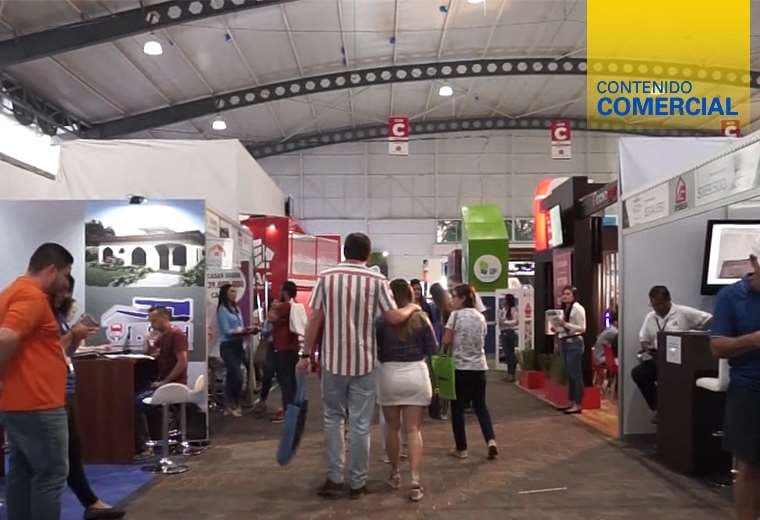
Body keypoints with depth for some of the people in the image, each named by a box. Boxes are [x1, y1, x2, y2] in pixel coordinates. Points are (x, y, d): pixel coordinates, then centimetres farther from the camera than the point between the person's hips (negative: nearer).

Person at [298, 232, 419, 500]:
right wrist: (412, 308, 12)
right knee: (360, 423, 7)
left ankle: (334, 479, 12)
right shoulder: (377, 280, -5)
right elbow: (393, 317, -8)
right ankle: (357, 483, 14)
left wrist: (306, 354, 5)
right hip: (363, 362, -1)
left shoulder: (326, 277, -2)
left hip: (333, 360, 1)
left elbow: (315, 319, -3)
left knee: (333, 418, 15)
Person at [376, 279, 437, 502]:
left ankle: (395, 474, 27)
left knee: (392, 427, 15)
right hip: (416, 374, 0)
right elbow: (433, 348, 2)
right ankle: (415, 481, -6)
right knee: (414, 429, 2)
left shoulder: (382, 320, -7)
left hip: (389, 375, 0)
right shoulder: (421, 318, -3)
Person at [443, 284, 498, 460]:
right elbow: (481, 341, 11)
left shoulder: (456, 315, -8)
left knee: (457, 408, 6)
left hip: (460, 366, -5)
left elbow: (446, 341, -9)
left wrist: (446, 350, 11)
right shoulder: (481, 317, 7)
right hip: (479, 367, 5)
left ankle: (461, 448, 11)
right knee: (480, 405, 14)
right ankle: (491, 440, -3)